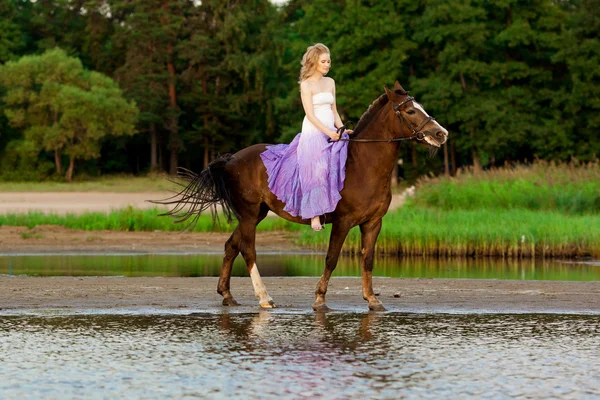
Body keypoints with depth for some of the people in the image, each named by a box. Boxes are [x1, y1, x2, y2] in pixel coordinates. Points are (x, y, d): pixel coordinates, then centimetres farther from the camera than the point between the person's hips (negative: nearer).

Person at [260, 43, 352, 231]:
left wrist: (341, 129, -1)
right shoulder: (306, 84, -5)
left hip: (331, 133, 8)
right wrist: (327, 131, -24)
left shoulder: (330, 82, 14)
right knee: (315, 171, -17)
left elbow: (334, 111, 16)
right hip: (313, 132, -7)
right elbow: (310, 114, -13)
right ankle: (315, 215, -19)